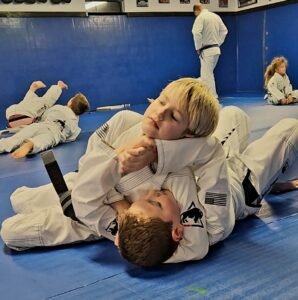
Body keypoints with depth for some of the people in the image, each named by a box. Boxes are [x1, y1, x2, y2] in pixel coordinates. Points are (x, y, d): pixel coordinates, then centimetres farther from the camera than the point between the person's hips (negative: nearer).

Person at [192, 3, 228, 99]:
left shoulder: (201, 17, -12)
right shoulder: (216, 16, 11)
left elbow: (196, 33, -22)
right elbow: (224, 31, 15)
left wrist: (198, 48, -11)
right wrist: (218, 43, 17)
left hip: (207, 51, -8)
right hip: (216, 49, 8)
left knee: (206, 75, -4)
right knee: (208, 73, 19)